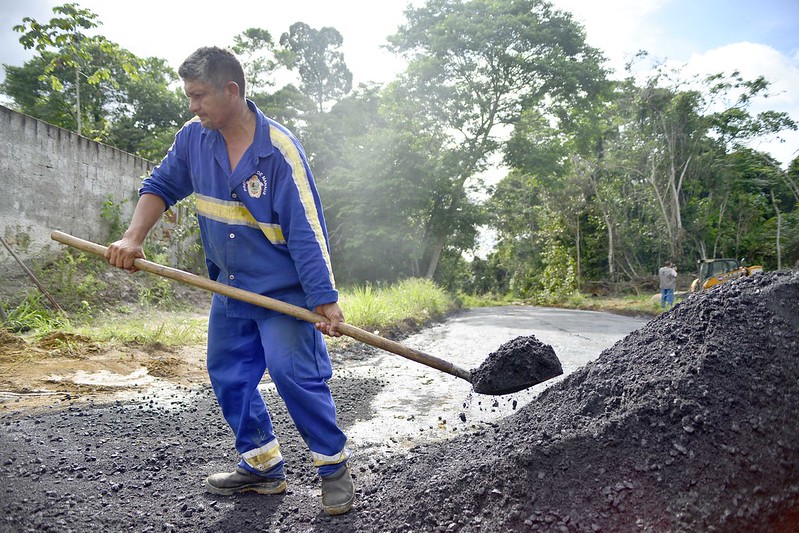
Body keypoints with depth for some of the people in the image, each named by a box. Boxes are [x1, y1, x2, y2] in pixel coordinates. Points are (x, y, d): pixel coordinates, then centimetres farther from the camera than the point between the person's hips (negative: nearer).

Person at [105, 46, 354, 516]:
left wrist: (325, 300, -25)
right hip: (230, 287, 7)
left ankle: (335, 466, 6)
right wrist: (133, 238, -6)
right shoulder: (194, 138, -3)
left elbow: (307, 231, -23)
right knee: (228, 376, 11)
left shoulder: (280, 150, -21)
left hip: (284, 289, -7)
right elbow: (160, 187, 10)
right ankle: (263, 468, 27)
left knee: (294, 373, -15)